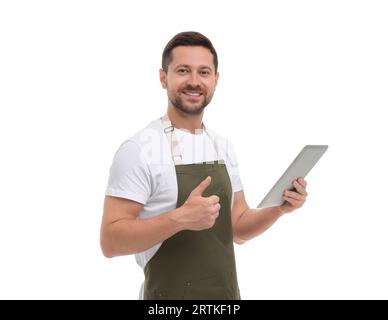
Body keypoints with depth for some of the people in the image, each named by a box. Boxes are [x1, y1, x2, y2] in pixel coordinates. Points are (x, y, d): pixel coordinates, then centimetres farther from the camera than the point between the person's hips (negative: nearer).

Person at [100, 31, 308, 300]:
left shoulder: (224, 147, 3)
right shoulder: (139, 150, -17)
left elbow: (237, 228, 8)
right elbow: (111, 241, -19)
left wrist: (279, 208, -10)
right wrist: (180, 218, -31)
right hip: (169, 295, -5)